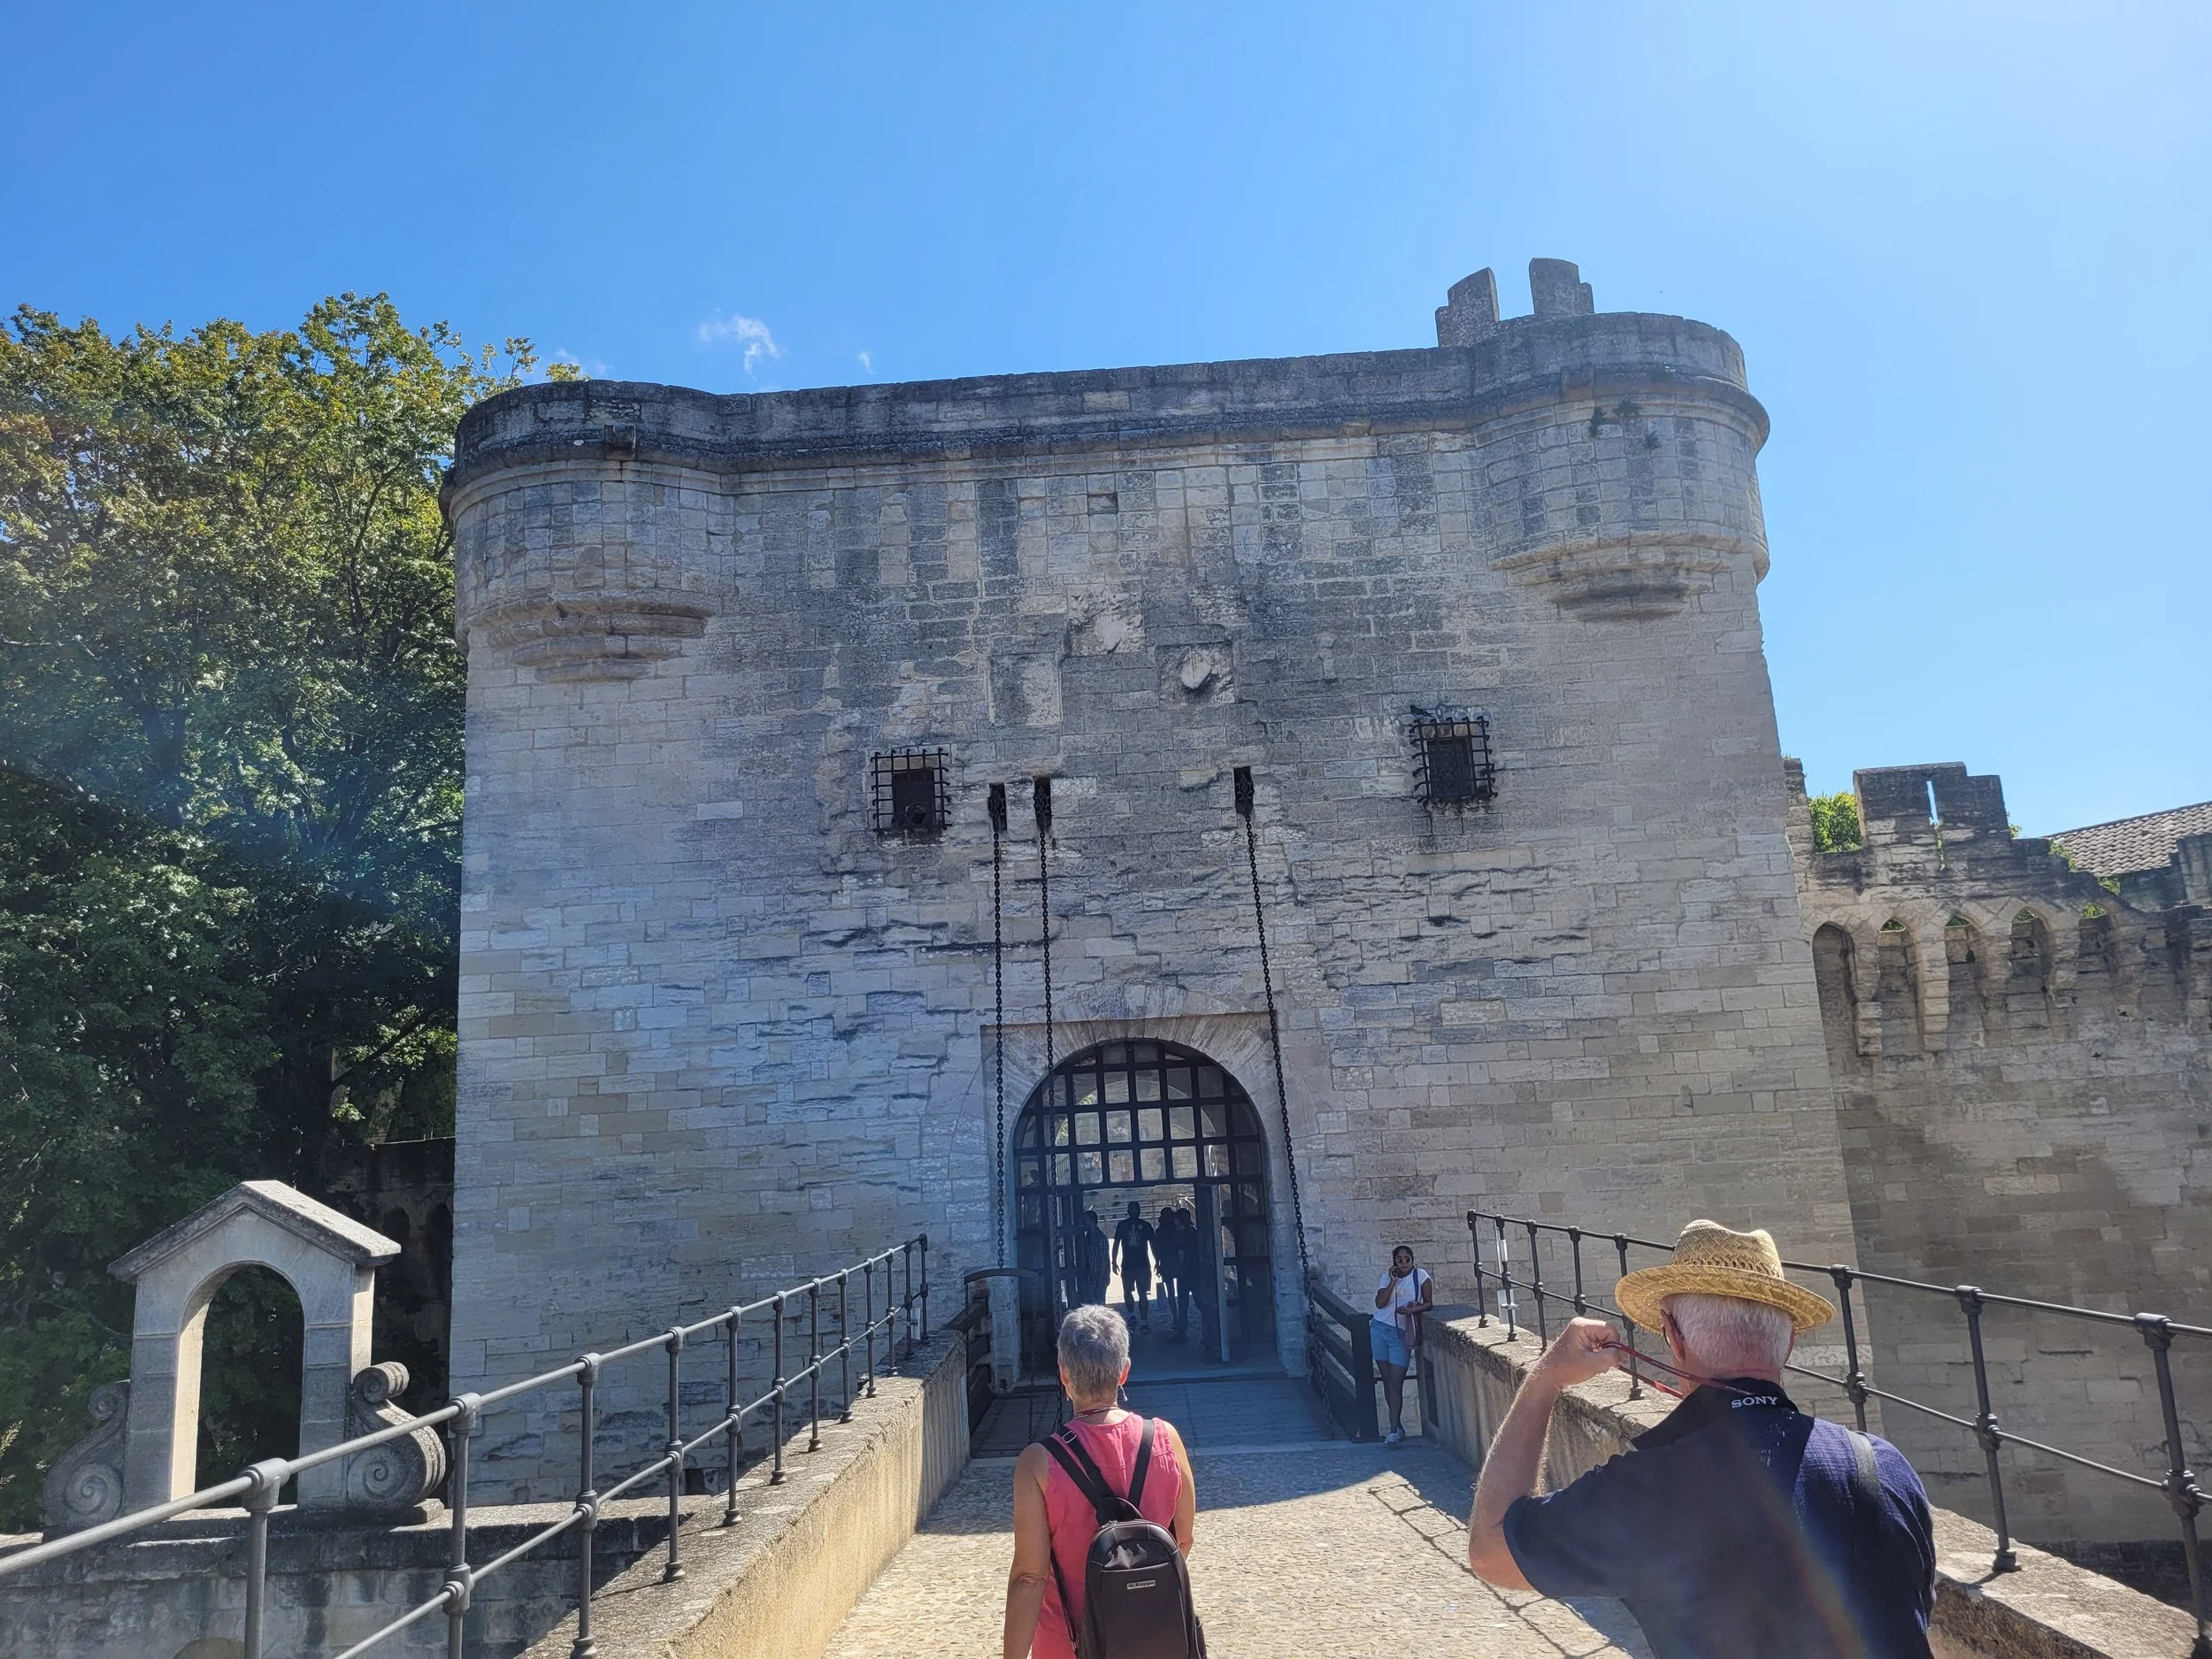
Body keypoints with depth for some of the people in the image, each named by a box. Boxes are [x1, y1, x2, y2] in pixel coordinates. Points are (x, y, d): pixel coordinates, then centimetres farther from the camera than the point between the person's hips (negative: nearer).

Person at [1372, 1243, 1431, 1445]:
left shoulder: (1420, 1276, -2)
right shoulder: (1387, 1278, 6)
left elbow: (1429, 1304, -3)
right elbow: (1380, 1303, -7)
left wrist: (1412, 1310, -18)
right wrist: (1393, 1282, -12)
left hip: (1402, 1336, -3)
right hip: (1380, 1331, 3)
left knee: (1396, 1384, -7)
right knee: (1387, 1381, 7)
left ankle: (1395, 1431, -5)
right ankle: (1398, 1426, 17)